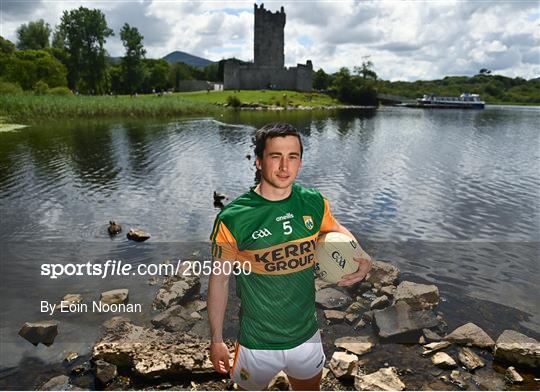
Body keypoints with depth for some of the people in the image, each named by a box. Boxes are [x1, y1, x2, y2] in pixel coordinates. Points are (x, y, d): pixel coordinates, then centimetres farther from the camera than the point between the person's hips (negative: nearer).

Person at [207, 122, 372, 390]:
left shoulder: (314, 203, -11)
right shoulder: (232, 219, -22)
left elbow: (334, 229, 11)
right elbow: (219, 279, -10)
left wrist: (362, 257, -9)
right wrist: (216, 340, -4)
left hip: (307, 336, 4)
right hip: (257, 345, -3)